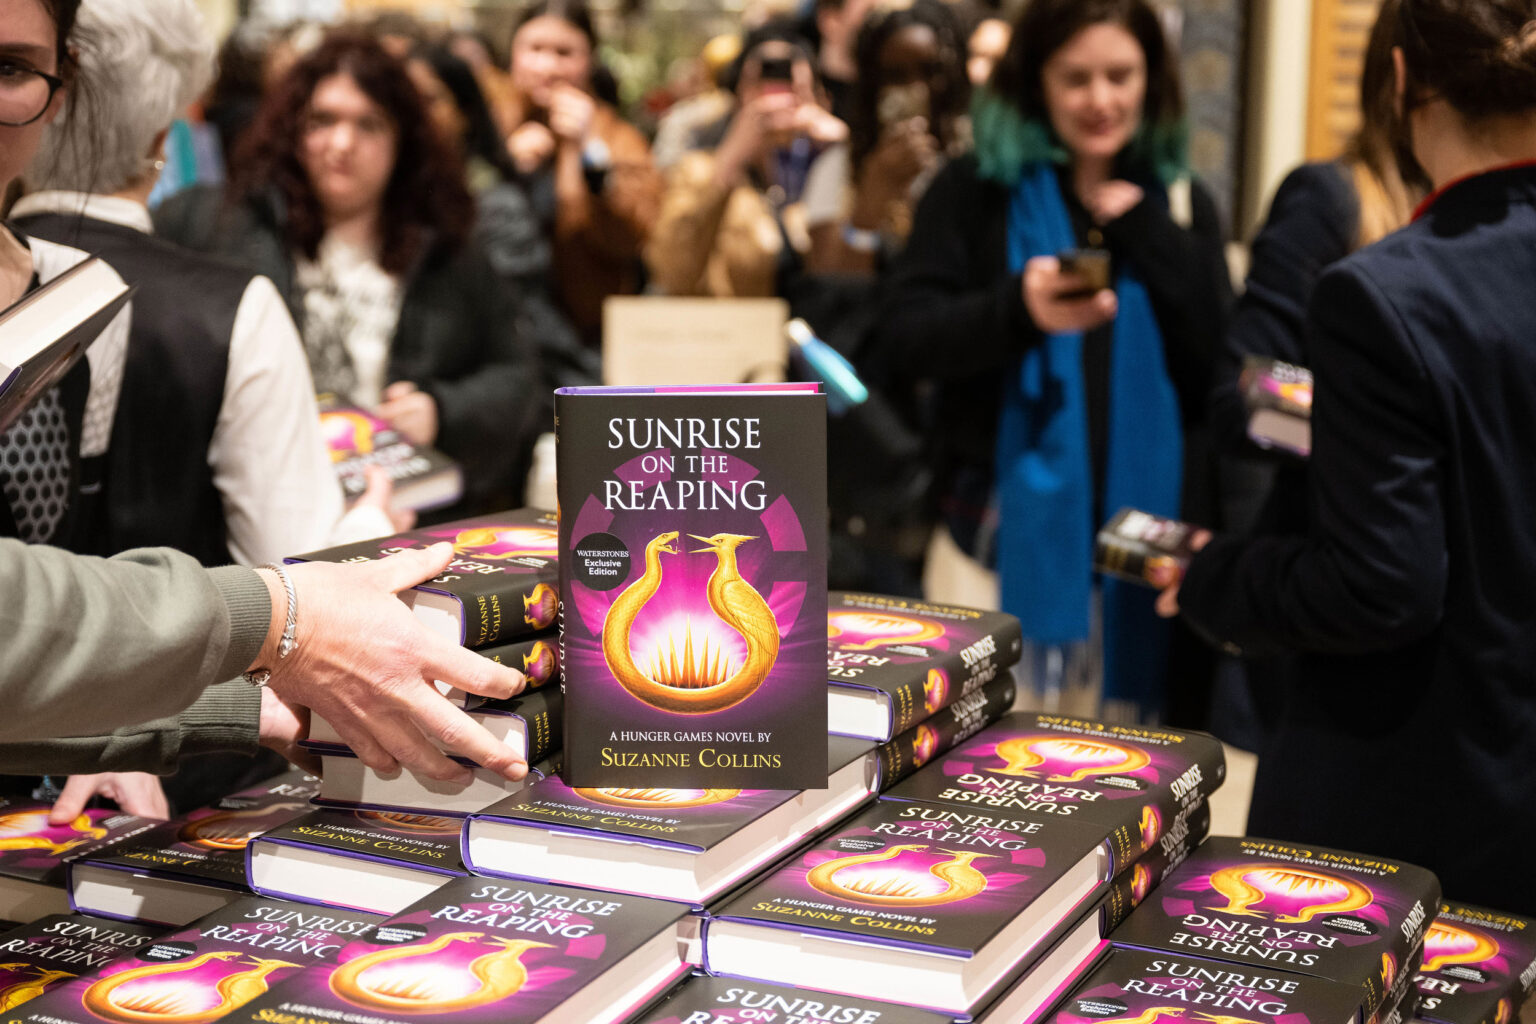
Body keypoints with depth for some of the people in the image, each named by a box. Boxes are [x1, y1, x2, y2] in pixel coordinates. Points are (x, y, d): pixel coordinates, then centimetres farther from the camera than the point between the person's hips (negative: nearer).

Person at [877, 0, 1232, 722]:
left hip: (1144, 511, 3)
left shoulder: (1179, 204, 9)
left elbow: (1223, 351, -2)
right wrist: (1016, 309, -26)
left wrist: (1140, 225, -7)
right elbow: (906, 332, -8)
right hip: (1011, 507, -2)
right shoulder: (977, 189, 1)